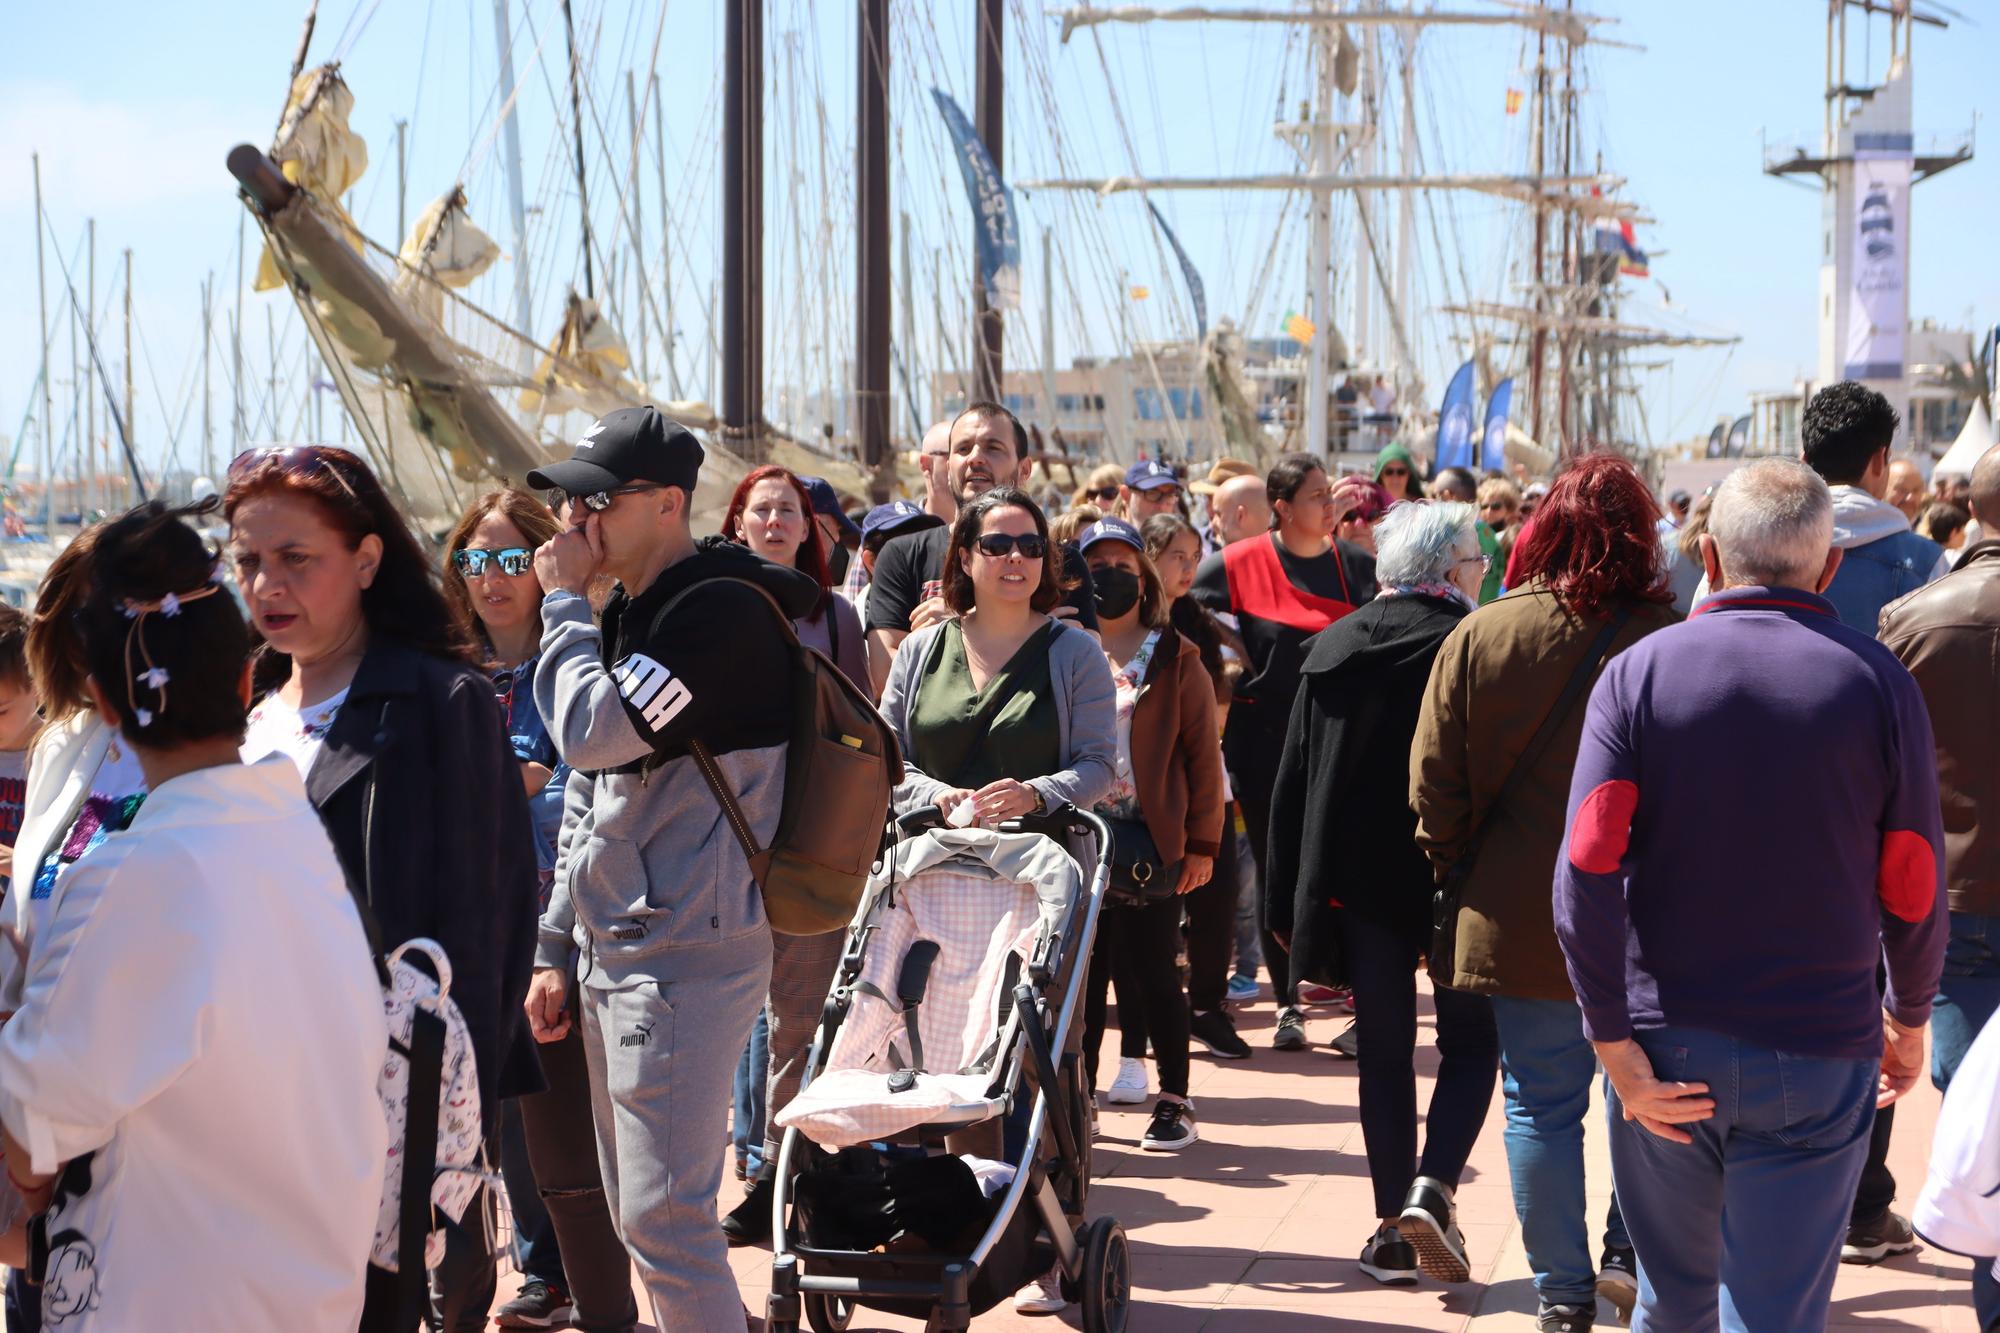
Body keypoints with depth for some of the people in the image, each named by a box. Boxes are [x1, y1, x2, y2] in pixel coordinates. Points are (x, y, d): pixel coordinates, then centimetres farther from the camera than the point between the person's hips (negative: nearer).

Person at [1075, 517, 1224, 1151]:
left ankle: (1175, 1100, 9)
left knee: (1152, 970, -1)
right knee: (1083, 970, 6)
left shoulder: (1175, 658, 3)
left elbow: (1203, 754, 2)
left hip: (1153, 838, -3)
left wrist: (1202, 843, -3)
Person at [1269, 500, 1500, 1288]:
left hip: (1358, 880, 3)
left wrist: (1293, 895, 8)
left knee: (1384, 1053, 12)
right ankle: (1431, 1191, -8)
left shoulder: (1332, 647, 2)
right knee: (1471, 1043, 11)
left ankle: (1392, 1226, 12)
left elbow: (1294, 778, 3)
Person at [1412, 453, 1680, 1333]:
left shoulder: (1481, 635, -7)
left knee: (1541, 1104, 10)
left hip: (1522, 921, 1)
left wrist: (1459, 876, 9)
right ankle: (1631, 1254, 22)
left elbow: (1434, 782, -3)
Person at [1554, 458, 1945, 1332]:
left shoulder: (1638, 672, -2)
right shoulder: (1878, 683, -2)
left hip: (1664, 1054, 1)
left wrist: (1615, 1042, -10)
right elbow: (1913, 890, 0)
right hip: (1818, 1056, -1)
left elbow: (1586, 867, -13)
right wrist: (1910, 1021, 16)